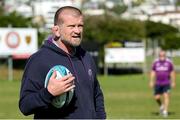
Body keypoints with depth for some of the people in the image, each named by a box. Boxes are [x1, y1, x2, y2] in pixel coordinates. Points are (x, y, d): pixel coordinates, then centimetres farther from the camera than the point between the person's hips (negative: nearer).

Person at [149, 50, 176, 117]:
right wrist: (151, 82, 0)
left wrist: (173, 82, 4)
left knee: (166, 96, -13)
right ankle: (161, 106, 32)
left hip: (166, 83, -2)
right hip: (158, 83, 2)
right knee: (157, 97, 2)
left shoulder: (169, 62, -2)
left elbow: (172, 73, 5)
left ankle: (165, 111, -10)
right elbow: (153, 72, 6)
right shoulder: (155, 63, 1)